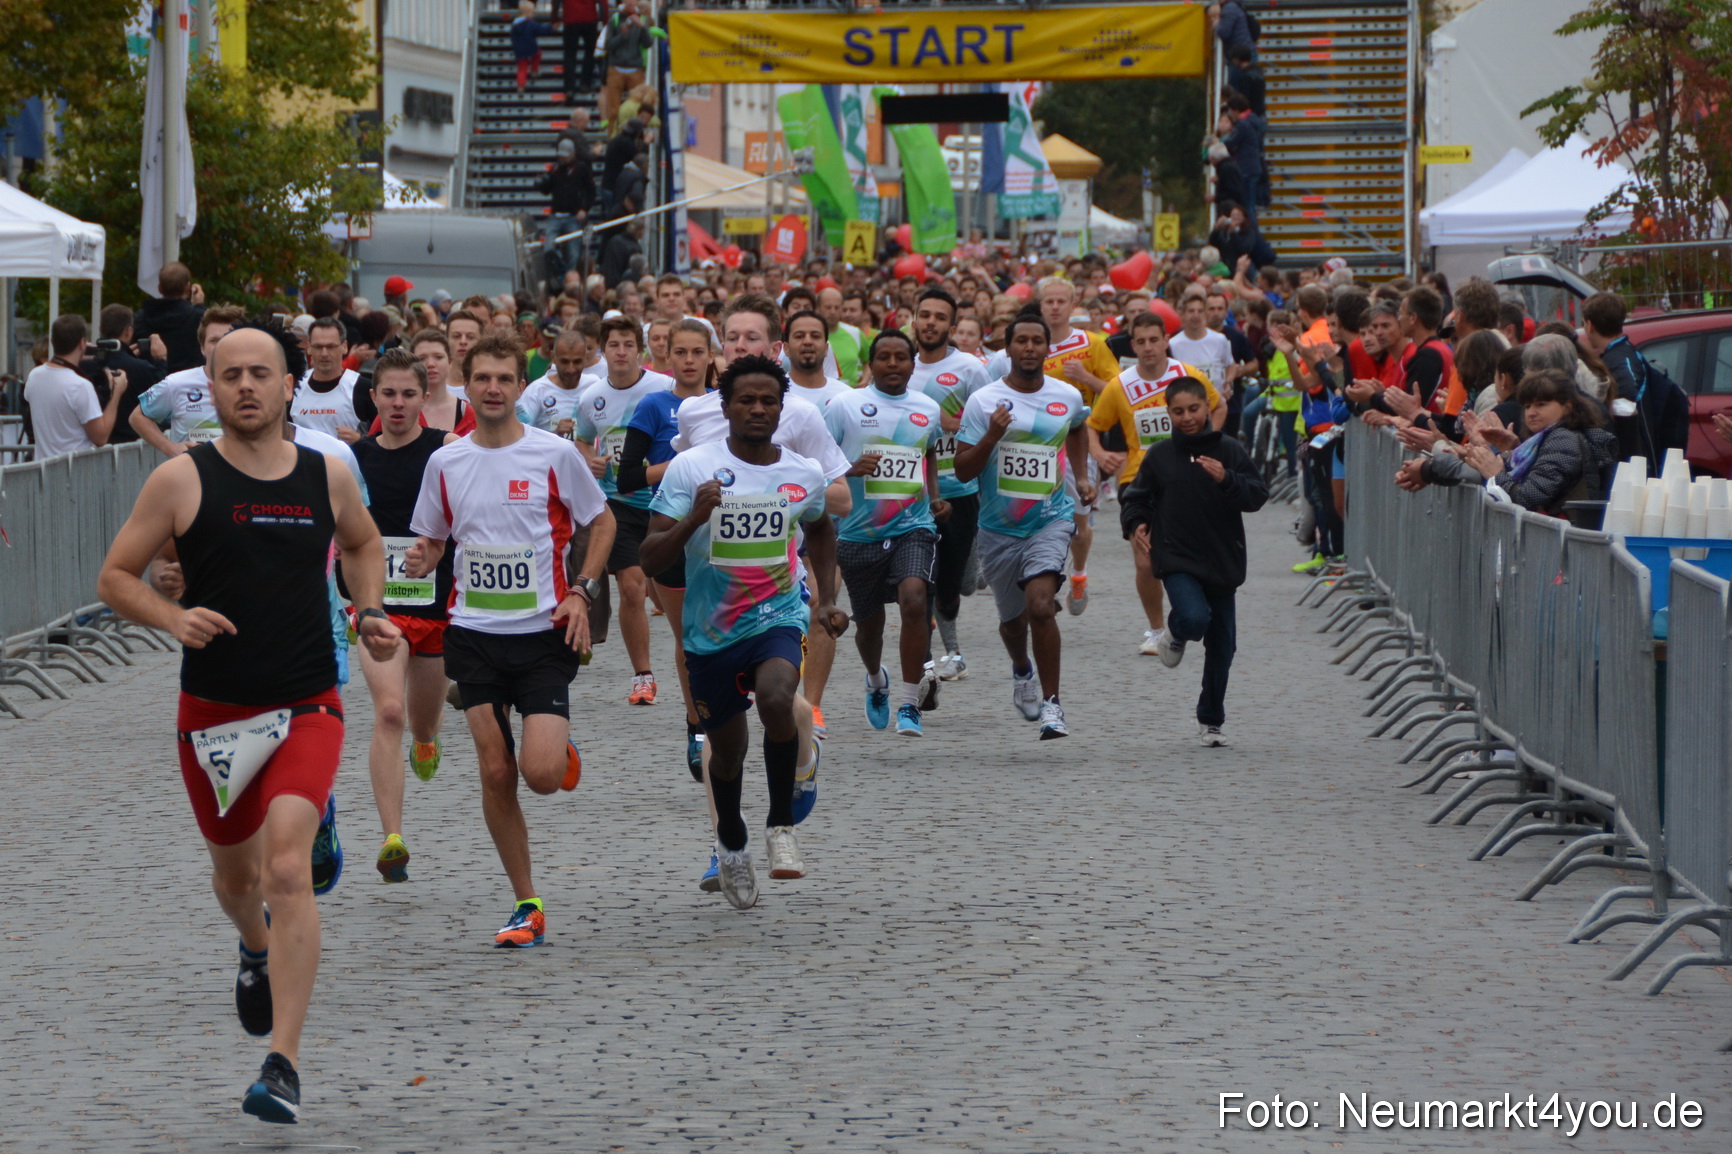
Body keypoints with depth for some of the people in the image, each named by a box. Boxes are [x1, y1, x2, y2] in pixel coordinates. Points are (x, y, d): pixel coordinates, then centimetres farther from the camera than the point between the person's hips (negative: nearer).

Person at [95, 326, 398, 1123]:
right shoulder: (182, 479, -5)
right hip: (212, 711, 1)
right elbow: (114, 577, -2)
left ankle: (282, 1066, -20)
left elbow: (362, 542, 25)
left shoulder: (327, 476, 3)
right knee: (233, 874, 19)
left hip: (307, 707, -1)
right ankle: (257, 949, 57)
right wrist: (174, 618, -20)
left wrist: (369, 613, 9)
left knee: (288, 870, -19)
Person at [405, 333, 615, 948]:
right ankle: (526, 906, 8)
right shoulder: (445, 462, 5)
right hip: (473, 636, 3)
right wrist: (420, 560, -8)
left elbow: (601, 522, 8)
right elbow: (432, 539, 16)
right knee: (495, 773, -2)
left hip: (544, 633, -3)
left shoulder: (554, 454, -4)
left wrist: (582, 592, -5)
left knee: (542, 773, -15)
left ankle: (562, 750, 24)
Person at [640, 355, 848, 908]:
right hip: (710, 629, 0)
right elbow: (652, 558, -13)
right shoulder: (691, 468, -10)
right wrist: (693, 519, -31)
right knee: (727, 749, 13)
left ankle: (782, 824, -12)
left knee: (776, 699, -32)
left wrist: (827, 600, 15)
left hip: (779, 617, 0)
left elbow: (820, 529, 23)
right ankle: (731, 847, 42)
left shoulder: (805, 474, 0)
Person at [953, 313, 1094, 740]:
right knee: (1012, 620, 15)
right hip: (999, 527, 1)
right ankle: (1021, 670, 50)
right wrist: (992, 436, -24)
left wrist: (1082, 477, 15)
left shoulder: (1069, 398, 1)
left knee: (1040, 606, -22)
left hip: (1051, 518, -1)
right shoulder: (983, 401, -7)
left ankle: (1051, 705, -15)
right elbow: (963, 470, -9)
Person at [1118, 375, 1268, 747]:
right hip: (1177, 559, -2)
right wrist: (1135, 524, -6)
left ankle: (1211, 721, 26)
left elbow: (1257, 497, -5)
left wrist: (1226, 480, -22)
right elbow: (1135, 498, 13)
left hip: (1222, 562, 2)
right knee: (1195, 618, -28)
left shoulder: (1229, 451, -1)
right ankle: (1175, 634, 9)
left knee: (1221, 647, 9)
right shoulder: (1160, 456, 1)